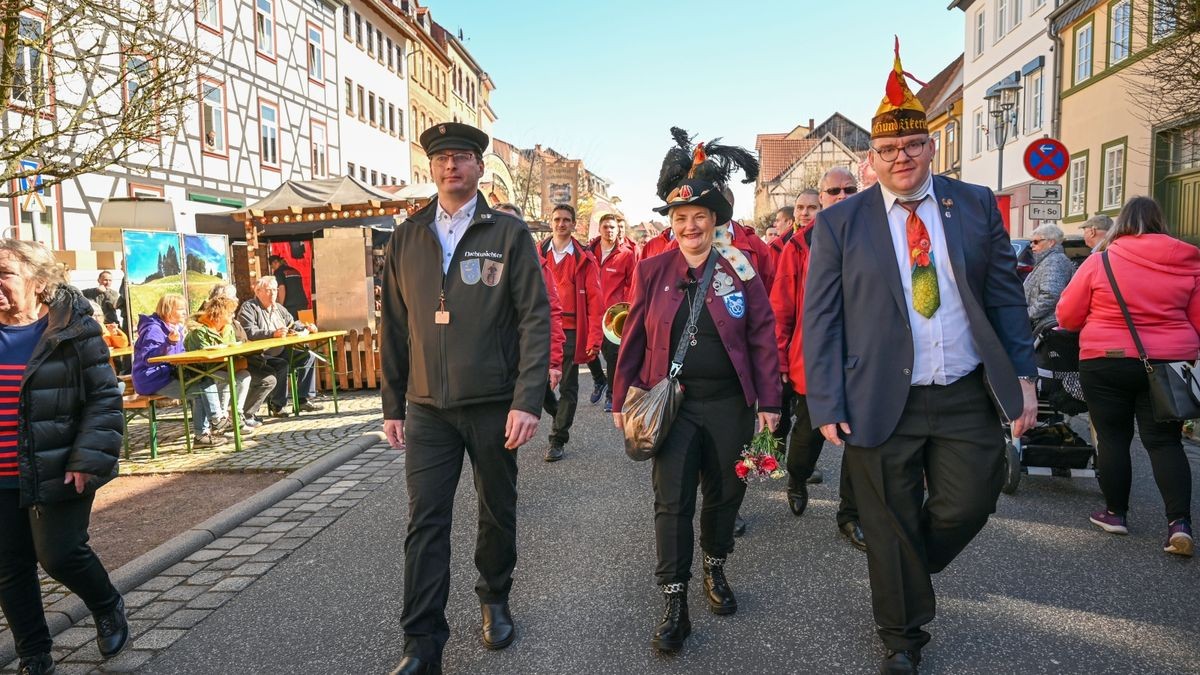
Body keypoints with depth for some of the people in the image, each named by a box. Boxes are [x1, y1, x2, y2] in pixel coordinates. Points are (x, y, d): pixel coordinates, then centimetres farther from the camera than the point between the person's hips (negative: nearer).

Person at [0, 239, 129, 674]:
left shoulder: (71, 329, -9)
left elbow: (105, 398, -8)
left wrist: (88, 460, -16)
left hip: (57, 471, -5)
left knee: (59, 555, -3)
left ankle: (107, 607, 29)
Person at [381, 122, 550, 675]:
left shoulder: (509, 234, -2)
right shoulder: (407, 238, 7)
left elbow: (535, 320, -7)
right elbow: (394, 327, 9)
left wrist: (527, 401, -16)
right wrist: (392, 405, 7)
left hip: (494, 404, -1)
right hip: (427, 407, 2)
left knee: (498, 511, 14)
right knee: (425, 523, 1)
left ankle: (494, 599, 38)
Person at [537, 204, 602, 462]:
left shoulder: (584, 259, 1)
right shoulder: (537, 254, 6)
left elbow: (594, 300, -2)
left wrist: (594, 338, -10)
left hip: (571, 331, -1)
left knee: (568, 387, 4)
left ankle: (558, 439, 14)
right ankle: (557, 411, 33)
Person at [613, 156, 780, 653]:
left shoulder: (740, 269, -1)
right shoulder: (652, 270, 1)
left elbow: (762, 338, 0)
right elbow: (634, 338, 4)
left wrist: (768, 401, -4)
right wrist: (622, 400, 3)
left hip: (729, 404, 1)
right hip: (672, 402, 0)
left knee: (724, 494, 14)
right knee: (672, 502, -1)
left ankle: (715, 572, 38)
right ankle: (675, 607, 9)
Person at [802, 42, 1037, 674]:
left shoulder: (977, 205, 6)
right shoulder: (839, 223, -1)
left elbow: (1006, 296, 8)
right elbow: (820, 320, -3)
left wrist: (1023, 376, 1)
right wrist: (827, 406, -8)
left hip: (969, 400, 2)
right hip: (883, 404, -2)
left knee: (966, 508, 7)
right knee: (891, 530, 9)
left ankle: (908, 569, 40)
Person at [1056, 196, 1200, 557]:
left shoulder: (1100, 261, -7)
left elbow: (1067, 316, -2)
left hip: (1106, 363, -2)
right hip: (1169, 364, 2)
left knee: (1113, 436, 10)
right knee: (1165, 441, 8)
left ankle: (1116, 513, 19)